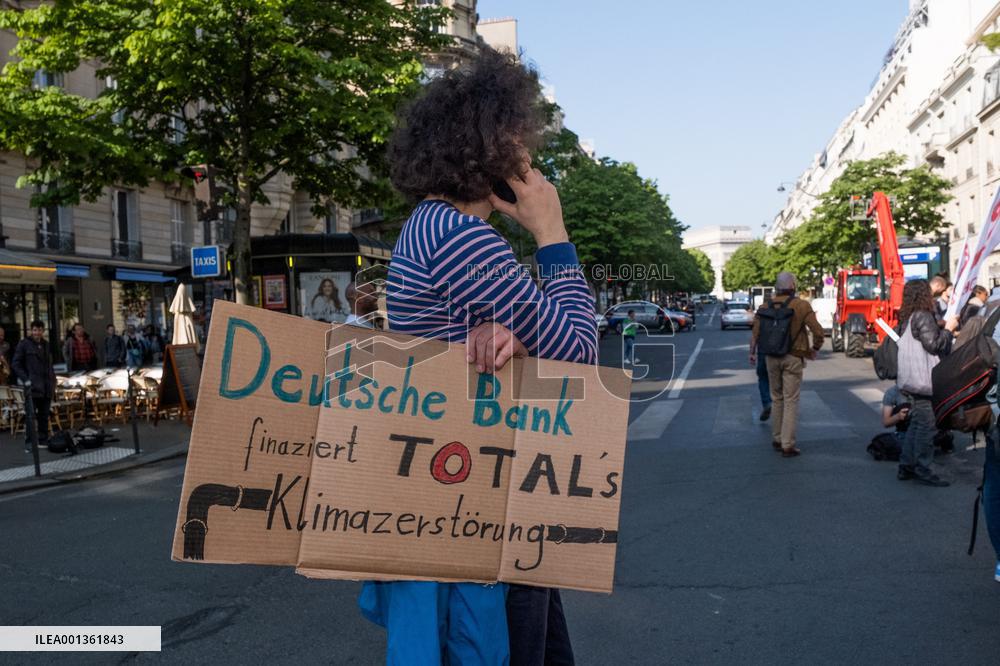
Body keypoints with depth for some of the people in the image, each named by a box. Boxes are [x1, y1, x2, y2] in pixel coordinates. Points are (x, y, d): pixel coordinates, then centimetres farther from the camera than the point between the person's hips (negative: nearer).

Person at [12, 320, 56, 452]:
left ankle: (43, 440, 16)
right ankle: (29, 443, -6)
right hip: (32, 386, -5)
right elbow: (16, 364, -3)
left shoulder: (46, 345, 17)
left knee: (44, 416, 9)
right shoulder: (24, 344, 0)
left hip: (47, 387, 5)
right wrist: (25, 379, -12)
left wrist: (53, 381, 15)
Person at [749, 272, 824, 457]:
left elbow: (755, 334, 1)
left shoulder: (766, 306, 1)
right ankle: (788, 445, -1)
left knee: (777, 399, 17)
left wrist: (752, 352, 16)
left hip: (771, 358, 4)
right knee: (790, 401, 0)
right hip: (793, 358, -4)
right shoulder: (802, 306, -8)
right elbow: (818, 332, -11)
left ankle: (777, 440, 24)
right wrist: (815, 349, 7)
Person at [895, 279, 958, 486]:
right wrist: (948, 329, -3)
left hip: (909, 381, 10)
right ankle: (922, 470, 0)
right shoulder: (923, 316, -14)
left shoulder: (907, 318, 15)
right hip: (922, 381, -10)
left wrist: (946, 331, 19)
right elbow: (934, 345, -16)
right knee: (926, 425, -4)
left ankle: (906, 467, 18)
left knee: (916, 424, 15)